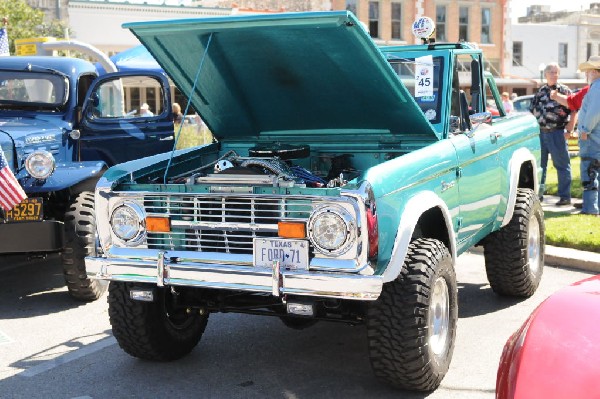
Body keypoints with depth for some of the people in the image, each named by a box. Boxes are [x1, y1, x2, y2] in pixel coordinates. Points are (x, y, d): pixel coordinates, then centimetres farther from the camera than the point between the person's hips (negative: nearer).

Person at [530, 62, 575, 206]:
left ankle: (565, 196, 3)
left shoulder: (565, 91, -1)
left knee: (562, 165, -1)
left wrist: (569, 131, -12)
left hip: (557, 133, -5)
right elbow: (532, 112, 18)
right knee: (539, 164, 11)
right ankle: (538, 193, 22)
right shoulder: (540, 92, 12)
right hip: (540, 133, 5)